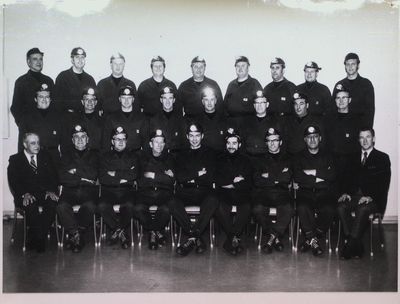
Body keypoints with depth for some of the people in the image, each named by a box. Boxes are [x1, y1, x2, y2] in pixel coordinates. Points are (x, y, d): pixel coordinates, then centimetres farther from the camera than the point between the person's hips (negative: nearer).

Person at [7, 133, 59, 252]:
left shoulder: (45, 157, 19)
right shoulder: (15, 160, 10)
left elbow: (53, 176, 11)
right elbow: (13, 182, -1)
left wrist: (51, 191, -10)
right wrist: (24, 194, -19)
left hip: (45, 193, 2)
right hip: (26, 196, -2)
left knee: (53, 204, -31)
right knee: (31, 207, -36)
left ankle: (35, 239, -19)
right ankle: (39, 238, -19)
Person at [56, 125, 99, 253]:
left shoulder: (94, 156, 19)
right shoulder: (66, 156, 21)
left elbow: (93, 175, 0)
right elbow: (62, 178, 4)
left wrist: (75, 171, 1)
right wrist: (83, 178, -3)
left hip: (88, 190, -1)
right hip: (70, 190, 1)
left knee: (90, 206, -34)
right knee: (62, 206, -31)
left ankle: (75, 235, -14)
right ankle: (76, 234, -18)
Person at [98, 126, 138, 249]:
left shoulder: (132, 157, 15)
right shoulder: (105, 157, 14)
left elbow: (134, 175, -4)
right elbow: (102, 178, -2)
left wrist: (115, 174, -5)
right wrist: (122, 178, -8)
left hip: (127, 191, 0)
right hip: (109, 191, 1)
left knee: (129, 205, -33)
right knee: (102, 206, -31)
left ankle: (117, 230, -8)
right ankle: (120, 231, -11)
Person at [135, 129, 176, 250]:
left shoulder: (169, 158, 14)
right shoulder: (144, 157, 14)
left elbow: (171, 180, 1)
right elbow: (143, 178, -1)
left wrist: (154, 175, -5)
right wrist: (163, 176, -4)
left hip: (164, 193, 0)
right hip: (146, 192, 0)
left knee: (165, 209, -32)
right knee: (138, 208, -30)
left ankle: (153, 231, -3)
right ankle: (154, 231, -5)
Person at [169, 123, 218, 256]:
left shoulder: (209, 154, 16)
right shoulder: (182, 155, 20)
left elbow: (210, 178, 2)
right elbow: (179, 177, 3)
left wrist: (190, 178, 0)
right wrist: (198, 174, -2)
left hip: (204, 191, -1)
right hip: (185, 192, 1)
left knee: (212, 201, -37)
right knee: (173, 204, -32)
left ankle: (192, 237, -31)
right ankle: (196, 237, -26)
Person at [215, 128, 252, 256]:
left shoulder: (245, 160, 15)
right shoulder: (220, 160, 15)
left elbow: (248, 184, 2)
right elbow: (218, 181, 1)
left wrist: (229, 184, -7)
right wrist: (235, 181, -4)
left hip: (241, 194, 0)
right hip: (224, 193, 0)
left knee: (246, 207, -32)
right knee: (220, 208, -32)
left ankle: (231, 239, -23)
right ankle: (236, 239, -22)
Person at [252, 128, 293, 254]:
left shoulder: (287, 159, 20)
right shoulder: (259, 160, 19)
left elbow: (287, 178, 0)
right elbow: (257, 181, 1)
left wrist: (268, 177, 1)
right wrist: (278, 179, 0)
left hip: (282, 193, 0)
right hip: (263, 193, 0)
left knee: (288, 209, -34)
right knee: (258, 209, -32)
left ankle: (271, 237, -19)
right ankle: (276, 238, -13)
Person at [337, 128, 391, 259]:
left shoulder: (383, 158, 5)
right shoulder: (353, 157, 20)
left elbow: (384, 183, -5)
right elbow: (348, 178, 13)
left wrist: (370, 197, -19)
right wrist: (346, 193, -7)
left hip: (373, 199, -4)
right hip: (355, 196, 4)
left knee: (362, 209, -35)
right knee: (341, 207, -26)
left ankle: (351, 246, -29)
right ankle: (357, 247, -24)